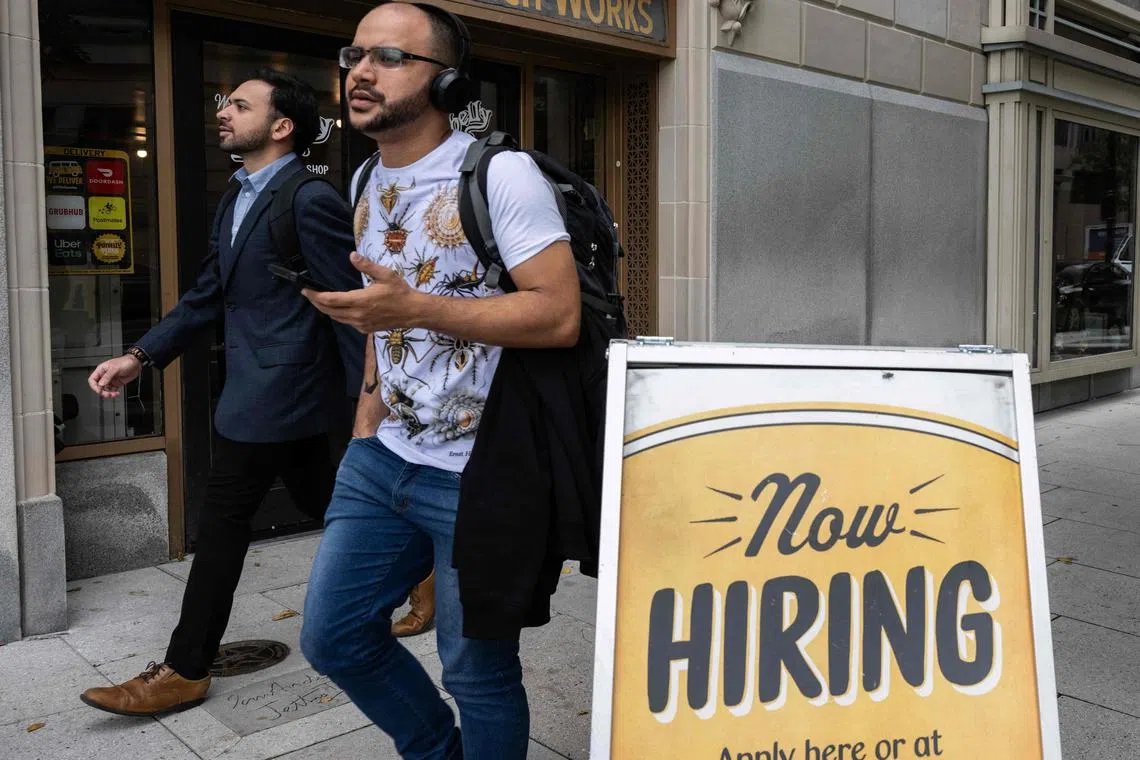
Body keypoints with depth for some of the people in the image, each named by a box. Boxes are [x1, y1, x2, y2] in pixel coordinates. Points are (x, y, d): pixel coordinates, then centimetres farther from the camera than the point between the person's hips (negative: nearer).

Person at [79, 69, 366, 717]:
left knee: (223, 525, 0)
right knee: (324, 505, 18)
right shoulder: (239, 201, 14)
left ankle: (185, 670, 15)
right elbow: (207, 297, 16)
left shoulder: (312, 202, -16)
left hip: (274, 395, -9)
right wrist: (139, 358, 9)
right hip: (277, 393, 9)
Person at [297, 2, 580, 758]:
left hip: (477, 473, -8)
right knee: (332, 636, 15)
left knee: (477, 672, 6)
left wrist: (417, 309, -26)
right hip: (380, 459, 8)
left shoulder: (500, 174, -14)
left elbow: (560, 315, -21)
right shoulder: (367, 182, 11)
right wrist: (371, 396, 16)